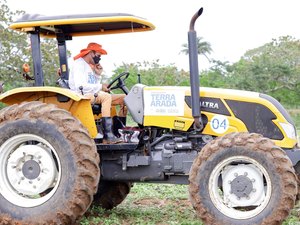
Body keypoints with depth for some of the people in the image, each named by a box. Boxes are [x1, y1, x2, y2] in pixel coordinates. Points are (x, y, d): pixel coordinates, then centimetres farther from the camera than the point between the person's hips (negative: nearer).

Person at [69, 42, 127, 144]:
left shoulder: (91, 66, 23)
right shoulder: (79, 64, -7)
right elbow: (80, 85, -22)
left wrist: (98, 74, 6)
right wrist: (100, 87, -21)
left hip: (94, 95, 10)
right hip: (83, 96, -10)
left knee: (123, 98, 1)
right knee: (106, 97, -36)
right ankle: (108, 136, -45)